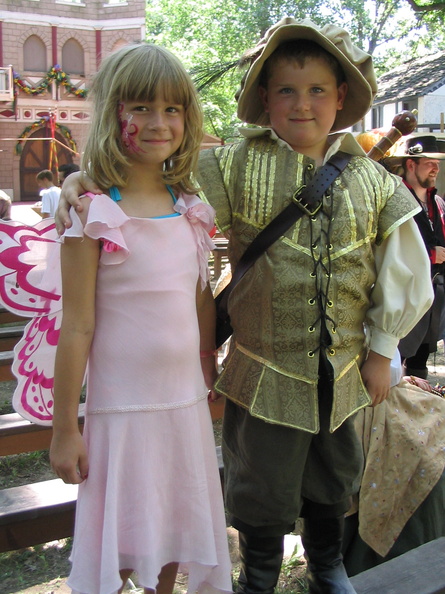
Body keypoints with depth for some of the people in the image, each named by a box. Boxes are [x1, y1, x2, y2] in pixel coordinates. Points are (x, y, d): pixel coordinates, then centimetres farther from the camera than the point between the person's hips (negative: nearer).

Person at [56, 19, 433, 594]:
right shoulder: (236, 167, -9)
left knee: (333, 482, 24)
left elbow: (403, 267, 5)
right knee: (262, 490, 14)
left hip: (342, 370, 3)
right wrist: (81, 180, -24)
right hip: (265, 369, -3)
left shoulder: (373, 181, -1)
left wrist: (382, 350, 6)